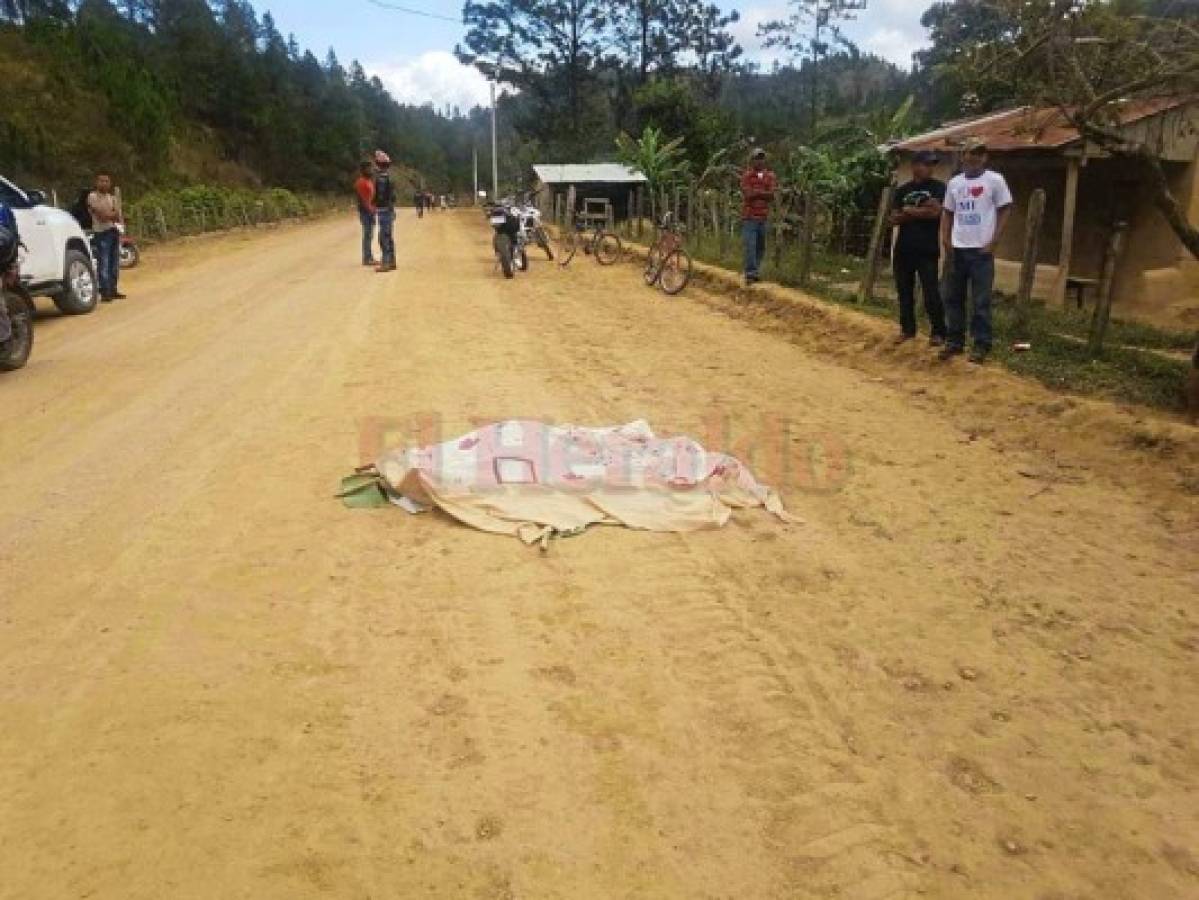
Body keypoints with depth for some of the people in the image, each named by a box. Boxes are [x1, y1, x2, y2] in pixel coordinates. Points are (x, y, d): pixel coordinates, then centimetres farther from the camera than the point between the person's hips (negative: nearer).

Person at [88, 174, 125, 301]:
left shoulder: (112, 197, 18)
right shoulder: (92, 197, -1)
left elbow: (118, 217, 7)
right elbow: (103, 215, -13)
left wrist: (109, 214, -11)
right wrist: (114, 214, 0)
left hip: (114, 231, 6)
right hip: (101, 232, -6)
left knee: (114, 263, 8)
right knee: (103, 264, -11)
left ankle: (113, 290, 16)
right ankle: (105, 292, -12)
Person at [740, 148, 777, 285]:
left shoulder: (770, 176, 8)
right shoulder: (747, 176, -4)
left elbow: (772, 195, -4)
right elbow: (748, 195, -15)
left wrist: (756, 193, -13)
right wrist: (764, 193, -8)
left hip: (763, 217, 5)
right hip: (749, 217, -5)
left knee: (761, 247, 10)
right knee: (750, 246, -11)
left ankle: (755, 271, 21)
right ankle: (750, 274, -11)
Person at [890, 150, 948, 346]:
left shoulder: (938, 187, 1)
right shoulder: (902, 190, 11)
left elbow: (935, 212, -14)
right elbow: (894, 219, 3)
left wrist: (909, 210, -3)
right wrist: (922, 210, -8)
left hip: (928, 250, -4)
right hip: (903, 249, 4)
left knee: (931, 292, -5)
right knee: (904, 290, 9)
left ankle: (938, 332, 3)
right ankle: (907, 329, 21)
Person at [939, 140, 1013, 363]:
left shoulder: (994, 180, -3)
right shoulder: (954, 182, 10)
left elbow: (1005, 211, -3)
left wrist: (994, 242, -10)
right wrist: (945, 239, 3)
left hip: (981, 249, -5)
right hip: (958, 249, 5)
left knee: (981, 300, -2)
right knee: (954, 298, 9)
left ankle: (981, 345, 4)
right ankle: (954, 341, 19)